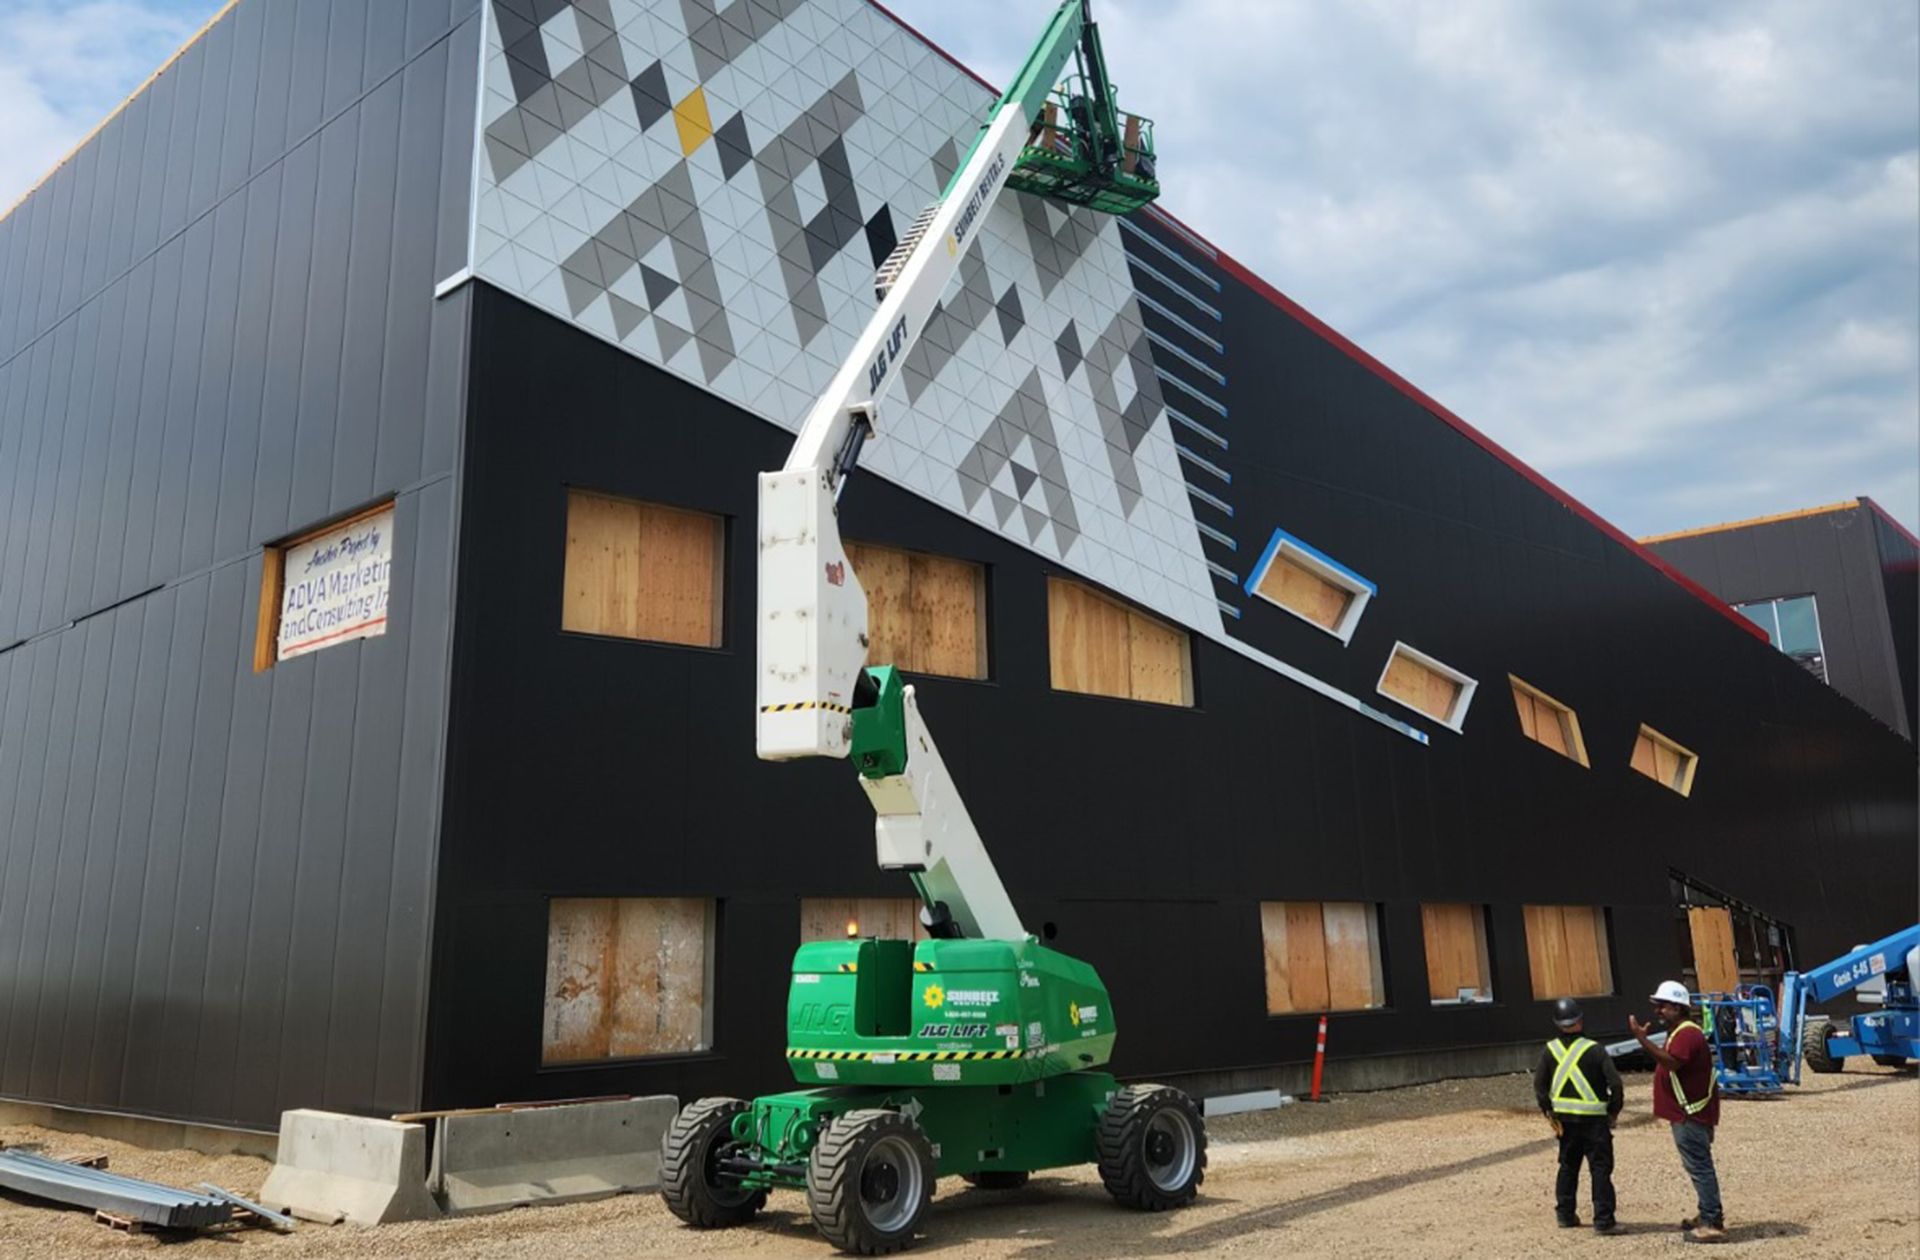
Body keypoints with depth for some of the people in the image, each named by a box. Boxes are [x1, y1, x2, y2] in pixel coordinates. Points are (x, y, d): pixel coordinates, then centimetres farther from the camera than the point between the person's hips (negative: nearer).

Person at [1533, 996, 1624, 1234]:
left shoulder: (1550, 1050, -1)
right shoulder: (1594, 1050, -13)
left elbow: (1539, 1085, 0)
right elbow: (1615, 1082, -15)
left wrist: (1549, 1113, 7)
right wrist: (1614, 1110, -1)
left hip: (1564, 1118, 4)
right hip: (1593, 1119, -4)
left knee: (1568, 1166, 18)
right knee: (1600, 1169, 2)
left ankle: (1565, 1214, 25)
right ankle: (1603, 1221, 0)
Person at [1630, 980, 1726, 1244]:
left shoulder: (1687, 1034, -19)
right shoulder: (1679, 1032, 16)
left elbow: (1671, 1062, -35)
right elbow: (1665, 1061, 19)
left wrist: (1643, 1039, -37)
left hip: (1691, 1114, -11)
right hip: (1687, 1112, 11)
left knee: (1699, 1167, -8)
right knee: (1697, 1165, 20)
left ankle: (1713, 1224, -5)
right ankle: (1709, 1213, 31)